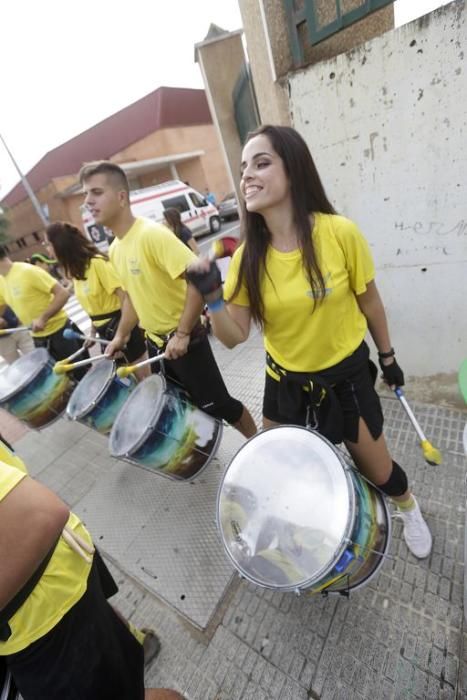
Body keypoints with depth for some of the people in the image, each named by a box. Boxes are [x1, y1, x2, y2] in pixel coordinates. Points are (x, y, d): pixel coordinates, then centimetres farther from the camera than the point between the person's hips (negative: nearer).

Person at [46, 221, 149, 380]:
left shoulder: (97, 262, -18)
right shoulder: (76, 269, 8)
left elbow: (124, 296, -21)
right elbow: (93, 305, 13)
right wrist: (93, 331, 11)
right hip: (104, 330, 9)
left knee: (145, 376, 3)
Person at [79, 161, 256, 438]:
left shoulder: (152, 234, -20)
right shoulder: (115, 250, 7)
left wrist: (182, 334, -25)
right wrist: (121, 336, 14)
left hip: (185, 340, -8)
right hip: (155, 342, 9)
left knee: (216, 404, 1)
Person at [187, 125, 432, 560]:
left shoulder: (340, 233, -19)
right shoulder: (247, 257, -11)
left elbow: (368, 300, -5)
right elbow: (234, 336, -11)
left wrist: (387, 356, 5)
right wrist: (211, 297, -28)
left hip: (345, 377, -2)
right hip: (285, 383, 3)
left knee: (376, 471, 17)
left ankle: (408, 507, 57)